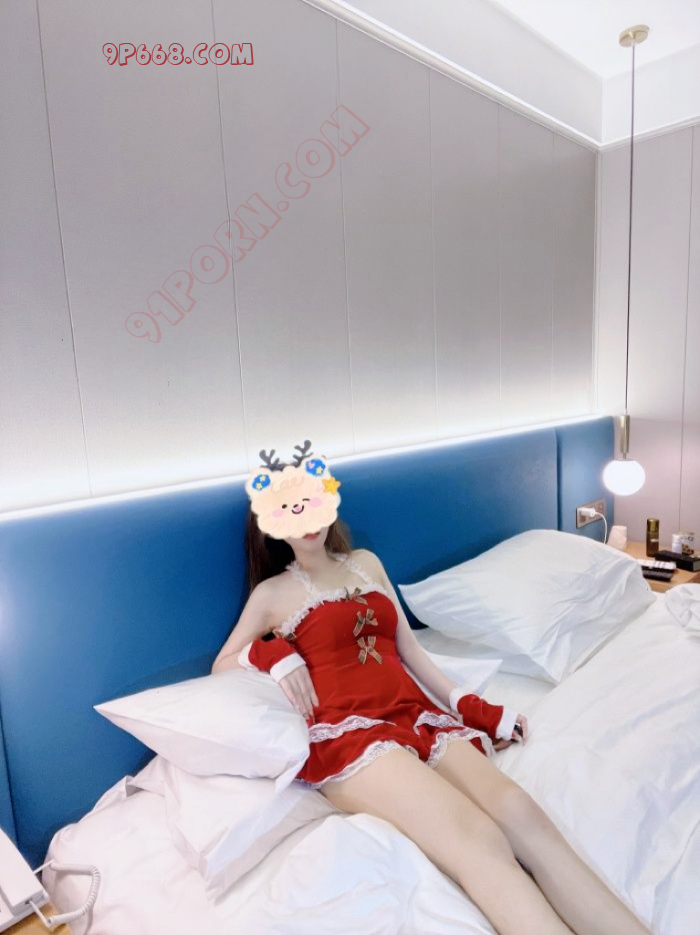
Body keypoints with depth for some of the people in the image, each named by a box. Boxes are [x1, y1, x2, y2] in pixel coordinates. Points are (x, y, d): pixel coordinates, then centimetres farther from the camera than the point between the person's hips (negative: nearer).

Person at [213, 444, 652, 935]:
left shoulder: (365, 562, 21)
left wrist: (471, 706, 10)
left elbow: (408, 645, 19)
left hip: (414, 714, 5)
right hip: (347, 733, -4)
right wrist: (275, 655, -5)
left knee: (524, 816, -26)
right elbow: (222, 665, 16)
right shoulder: (272, 593, 11)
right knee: (478, 839, -31)